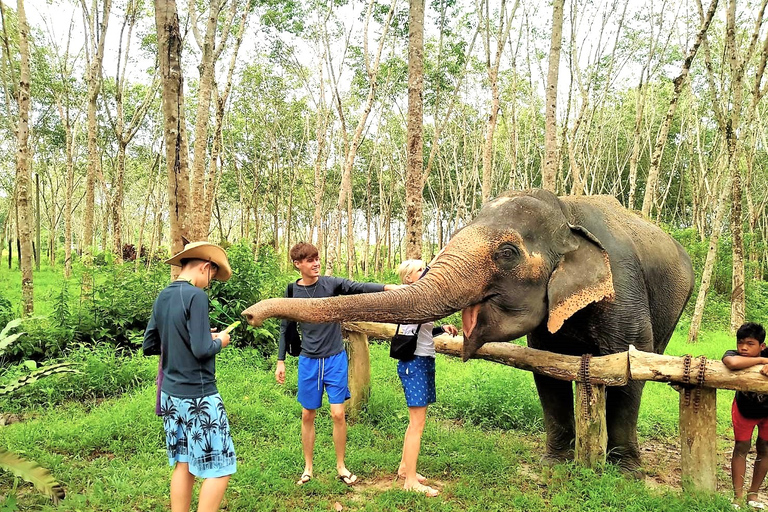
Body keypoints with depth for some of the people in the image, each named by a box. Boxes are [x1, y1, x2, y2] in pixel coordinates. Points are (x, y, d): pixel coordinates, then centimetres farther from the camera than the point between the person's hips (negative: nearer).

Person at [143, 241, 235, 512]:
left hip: (170, 394, 8)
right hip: (198, 396, -8)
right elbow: (202, 350, -21)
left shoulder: (162, 297, 8)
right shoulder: (195, 296, -16)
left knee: (183, 465, 15)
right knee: (219, 468, 1)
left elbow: (149, 346, 15)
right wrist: (219, 341, -2)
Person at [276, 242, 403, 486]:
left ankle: (341, 466, 18)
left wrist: (386, 287, -39)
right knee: (307, 415, 8)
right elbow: (285, 328, 7)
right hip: (308, 361, 1)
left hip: (335, 358, -1)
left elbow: (358, 287, -22)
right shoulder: (292, 292, -1)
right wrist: (281, 361, 6)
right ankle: (308, 468, 25)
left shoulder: (330, 283, -6)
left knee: (338, 414, 0)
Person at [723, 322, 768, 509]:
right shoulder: (733, 354, -31)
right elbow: (732, 363, -54)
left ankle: (753, 494, 24)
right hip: (744, 408, -1)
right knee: (741, 448, 1)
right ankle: (738, 497, 7)